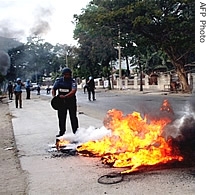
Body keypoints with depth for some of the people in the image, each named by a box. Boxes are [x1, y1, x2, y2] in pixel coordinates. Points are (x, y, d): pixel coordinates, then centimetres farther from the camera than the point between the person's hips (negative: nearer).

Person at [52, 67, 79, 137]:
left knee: (73, 117, 3)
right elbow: (54, 89, 12)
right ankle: (61, 132, 22)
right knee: (61, 117, 10)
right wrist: (54, 97, -5)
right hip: (61, 102, 4)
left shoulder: (73, 81, -10)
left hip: (71, 101, -4)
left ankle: (75, 131, 10)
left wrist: (65, 96, -33)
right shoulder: (58, 81, 3)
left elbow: (73, 91, -23)